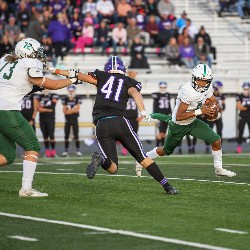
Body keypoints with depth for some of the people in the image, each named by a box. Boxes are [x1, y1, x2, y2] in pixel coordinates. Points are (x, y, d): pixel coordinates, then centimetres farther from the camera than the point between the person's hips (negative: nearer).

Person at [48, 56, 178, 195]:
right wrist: (143, 111, -22)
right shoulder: (128, 82, 14)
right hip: (120, 122, -1)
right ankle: (167, 186, 3)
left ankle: (101, 158, -30)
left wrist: (55, 70, 27)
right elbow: (135, 93, -7)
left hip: (102, 125, 1)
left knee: (112, 168, 2)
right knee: (143, 158, 10)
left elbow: (79, 75, 17)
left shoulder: (102, 77, 17)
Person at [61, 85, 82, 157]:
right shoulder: (65, 99, 5)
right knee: (66, 136, 3)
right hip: (67, 119, 2)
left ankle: (78, 150, 4)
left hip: (75, 119, -2)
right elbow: (64, 111, 0)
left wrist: (69, 110, -9)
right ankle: (66, 150, 8)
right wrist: (73, 110, -12)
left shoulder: (77, 99, -3)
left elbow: (77, 110, -10)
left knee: (76, 136, -1)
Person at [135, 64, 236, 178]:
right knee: (166, 151, 14)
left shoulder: (207, 88, -11)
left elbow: (215, 102, 9)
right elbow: (179, 116, -34)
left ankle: (218, 169, 12)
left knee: (216, 140, -6)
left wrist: (213, 109, -16)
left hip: (192, 122, 6)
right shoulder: (187, 91, -35)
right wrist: (200, 111, -37)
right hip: (178, 126, -6)